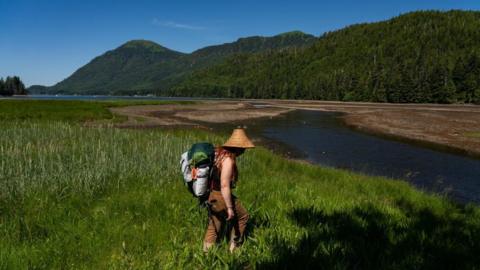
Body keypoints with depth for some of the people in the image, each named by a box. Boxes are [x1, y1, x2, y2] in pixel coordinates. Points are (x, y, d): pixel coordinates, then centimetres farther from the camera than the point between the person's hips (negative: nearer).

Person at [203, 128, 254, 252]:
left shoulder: (220, 151, 4)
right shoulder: (228, 160, -24)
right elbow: (224, 186, -26)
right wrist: (230, 208, -21)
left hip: (211, 195, 9)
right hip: (221, 197, -8)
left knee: (214, 226, 19)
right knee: (242, 216, 14)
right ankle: (234, 247, 25)